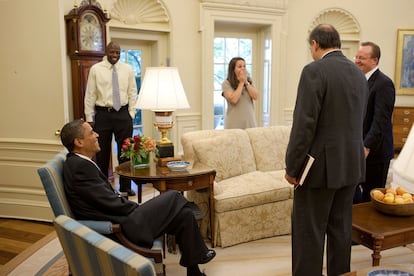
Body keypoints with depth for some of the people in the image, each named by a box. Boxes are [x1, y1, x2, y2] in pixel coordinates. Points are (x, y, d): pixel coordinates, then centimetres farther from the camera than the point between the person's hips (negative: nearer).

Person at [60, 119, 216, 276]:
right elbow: (110, 203, -19)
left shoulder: (77, 162, 12)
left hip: (116, 220, 9)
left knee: (183, 213, 6)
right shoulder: (80, 166, -19)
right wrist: (139, 208, -3)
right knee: (175, 198, -2)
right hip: (120, 228, -9)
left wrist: (137, 208, 5)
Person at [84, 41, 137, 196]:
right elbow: (90, 94, 1)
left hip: (123, 114, 2)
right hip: (102, 114, -1)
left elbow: (132, 93, 8)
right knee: (102, 153, 6)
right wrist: (89, 118, -2)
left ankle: (125, 187, 18)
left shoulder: (127, 69, 6)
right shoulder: (96, 69, 1)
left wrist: (131, 114, 2)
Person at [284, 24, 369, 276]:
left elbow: (304, 124, -18)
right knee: (341, 228, 17)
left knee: (309, 233, 2)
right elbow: (358, 122, 15)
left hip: (320, 166, -7)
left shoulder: (314, 71, -13)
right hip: (352, 165, 8)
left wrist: (292, 167, -11)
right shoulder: (359, 73, 10)